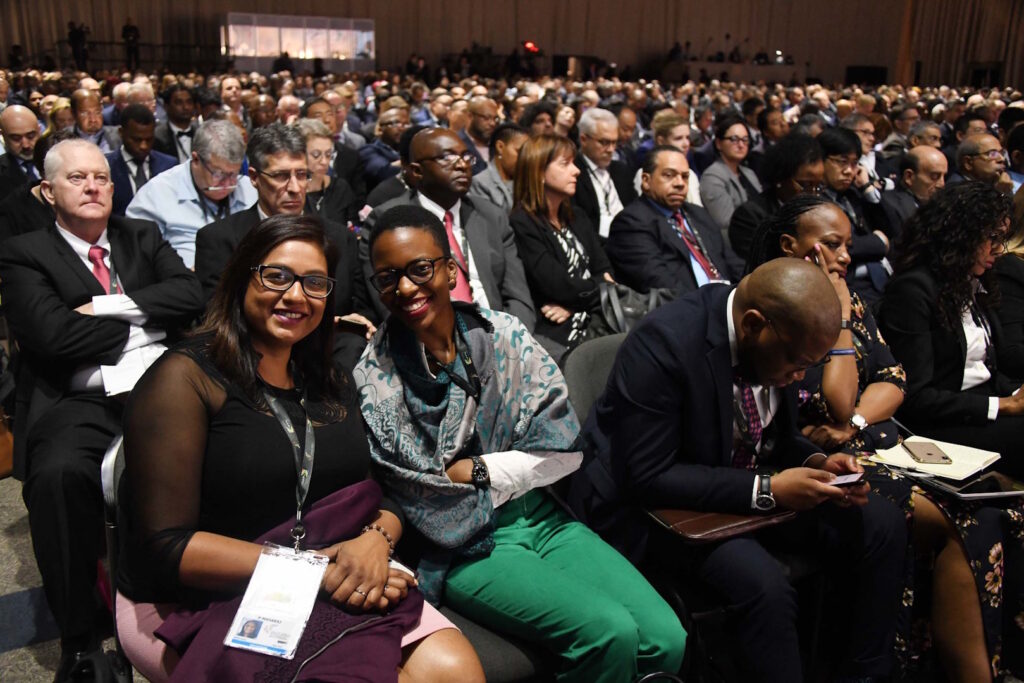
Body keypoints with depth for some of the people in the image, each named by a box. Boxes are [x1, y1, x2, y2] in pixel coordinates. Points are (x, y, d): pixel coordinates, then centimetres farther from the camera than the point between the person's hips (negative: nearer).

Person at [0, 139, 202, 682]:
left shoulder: (143, 237, 21)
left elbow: (190, 296, 4)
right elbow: (52, 335, -8)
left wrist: (108, 306, -5)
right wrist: (147, 318, -1)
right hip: (82, 402, -2)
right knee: (58, 474, -33)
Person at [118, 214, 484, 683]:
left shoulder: (333, 384, 12)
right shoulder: (185, 376, -8)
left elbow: (386, 497, 11)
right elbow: (167, 546, -14)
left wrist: (377, 539, -14)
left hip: (339, 588, 5)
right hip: (201, 603, -5)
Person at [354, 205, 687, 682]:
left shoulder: (504, 335, 1)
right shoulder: (372, 380, -7)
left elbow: (565, 449, -3)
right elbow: (426, 508, -7)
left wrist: (476, 470, -9)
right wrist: (515, 471, -6)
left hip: (539, 515, 4)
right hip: (461, 547, -3)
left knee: (666, 641, -14)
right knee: (609, 634, -24)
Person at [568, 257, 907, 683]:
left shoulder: (781, 337, -6)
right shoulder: (663, 343, -29)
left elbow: (777, 436, 10)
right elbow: (647, 478, -27)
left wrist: (817, 463, -11)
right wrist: (766, 490, -28)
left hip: (751, 480, 8)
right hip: (654, 503, -7)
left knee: (882, 525, -2)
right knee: (764, 585, -31)